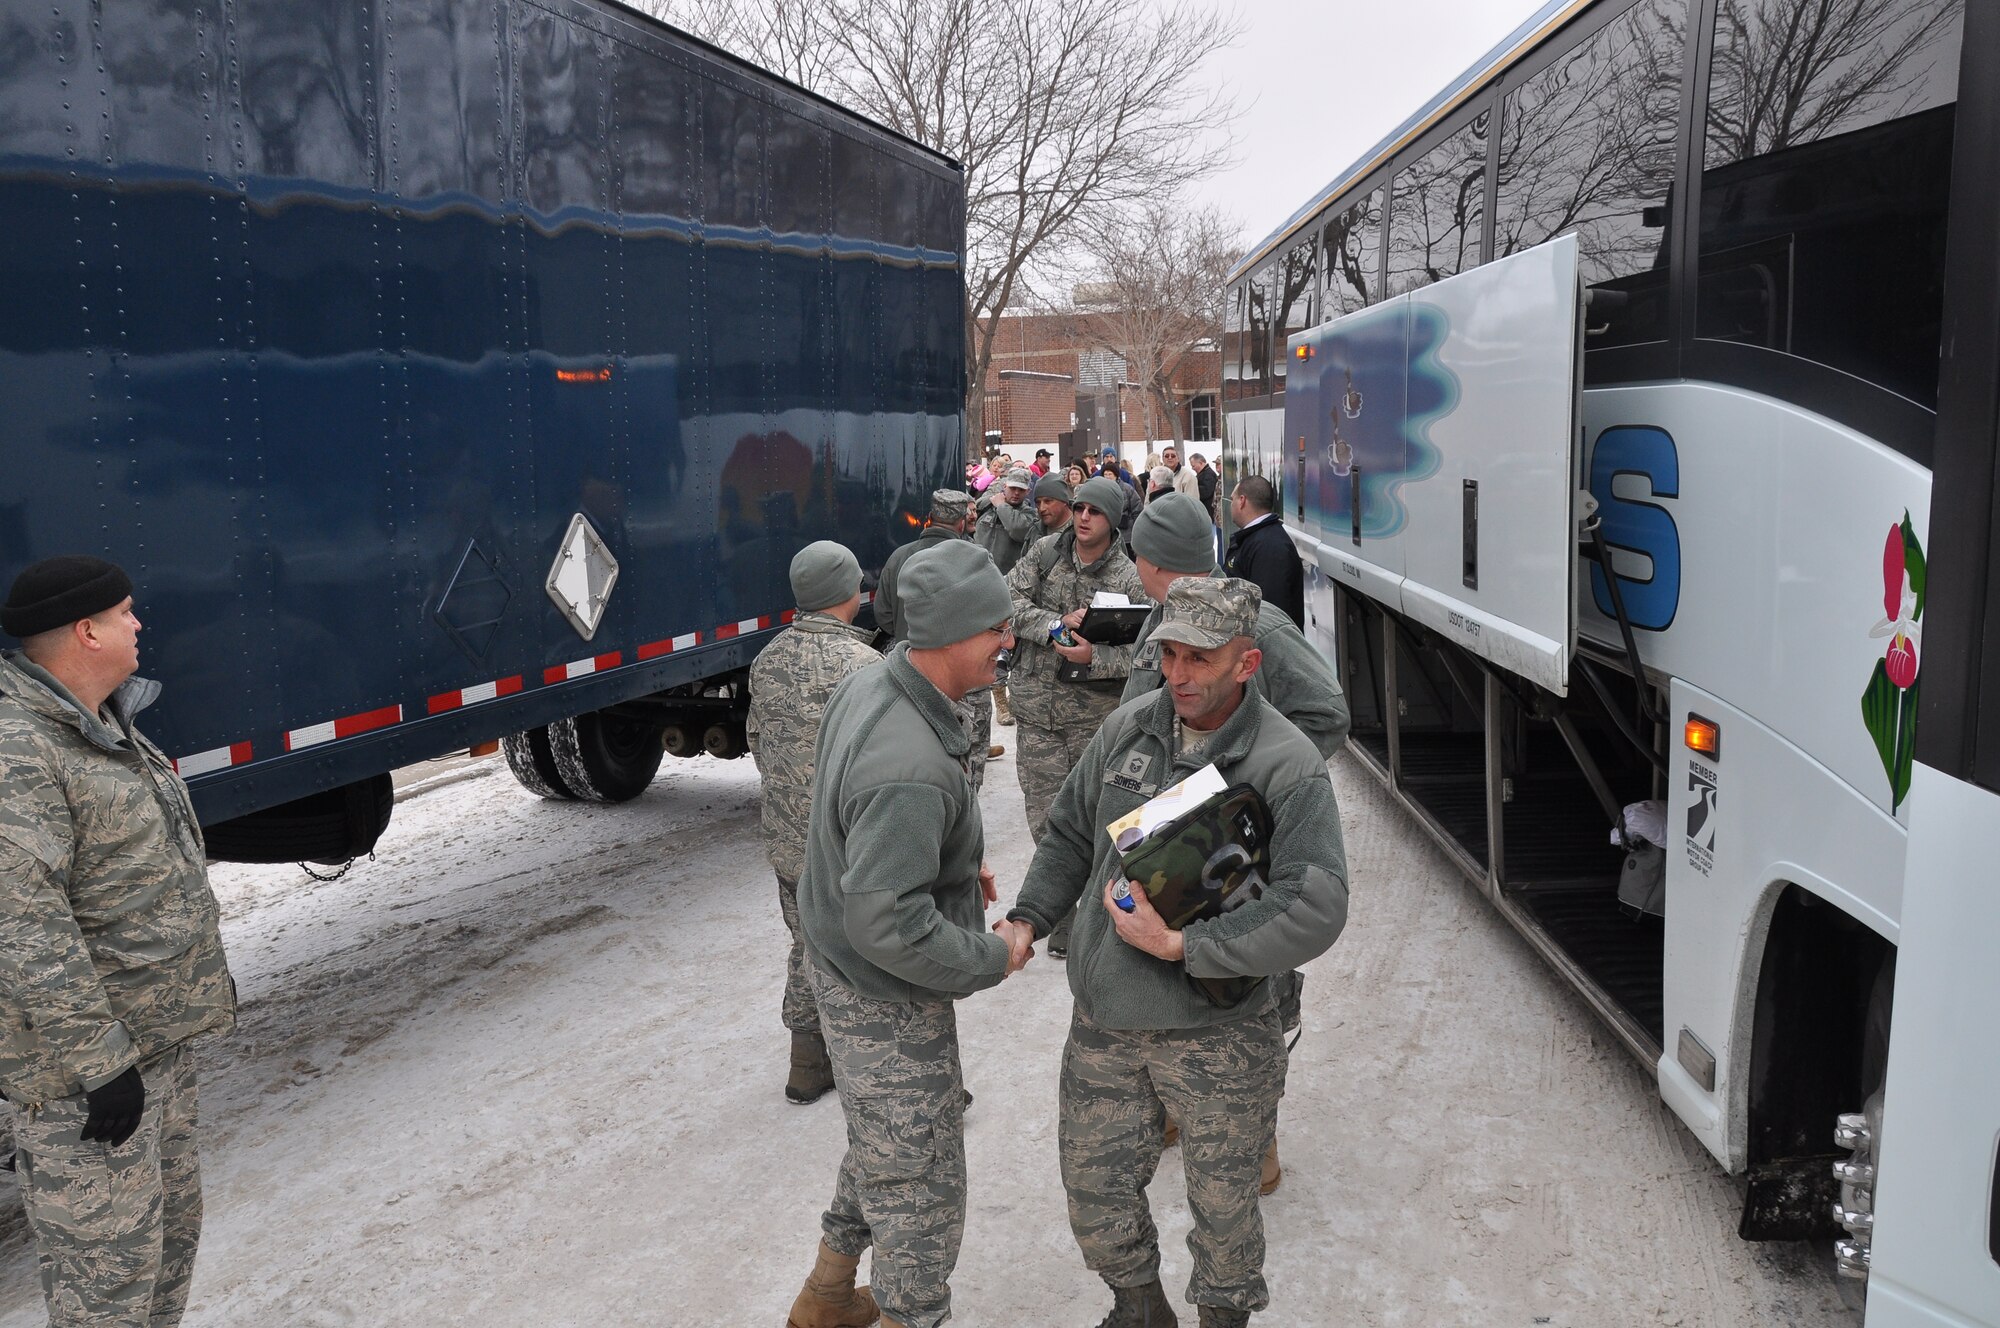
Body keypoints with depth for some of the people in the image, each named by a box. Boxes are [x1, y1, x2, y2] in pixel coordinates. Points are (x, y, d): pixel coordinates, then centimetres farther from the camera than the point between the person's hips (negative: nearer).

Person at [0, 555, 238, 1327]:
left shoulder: (106, 721, 11)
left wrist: (201, 986, 24)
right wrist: (96, 1063, -24)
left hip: (159, 1033, 10)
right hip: (86, 1065, -10)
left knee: (173, 1225, 21)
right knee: (109, 1264, 0)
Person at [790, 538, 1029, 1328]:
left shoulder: (869, 686, -3)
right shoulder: (912, 770, -35)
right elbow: (886, 921, -34)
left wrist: (958, 862, 11)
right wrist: (992, 959, -21)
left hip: (842, 969, 10)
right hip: (888, 1003, -10)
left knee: (880, 1149, 29)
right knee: (920, 1188, 8)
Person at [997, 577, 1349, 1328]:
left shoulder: (1288, 766, -17)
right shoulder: (1128, 727, -1)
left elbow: (1315, 912, -24)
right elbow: (1070, 835, 13)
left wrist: (1179, 946, -25)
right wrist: (1028, 918, -1)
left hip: (1217, 1039, -4)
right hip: (1102, 1025, 5)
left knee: (1223, 1207, 14)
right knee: (1094, 1188, 18)